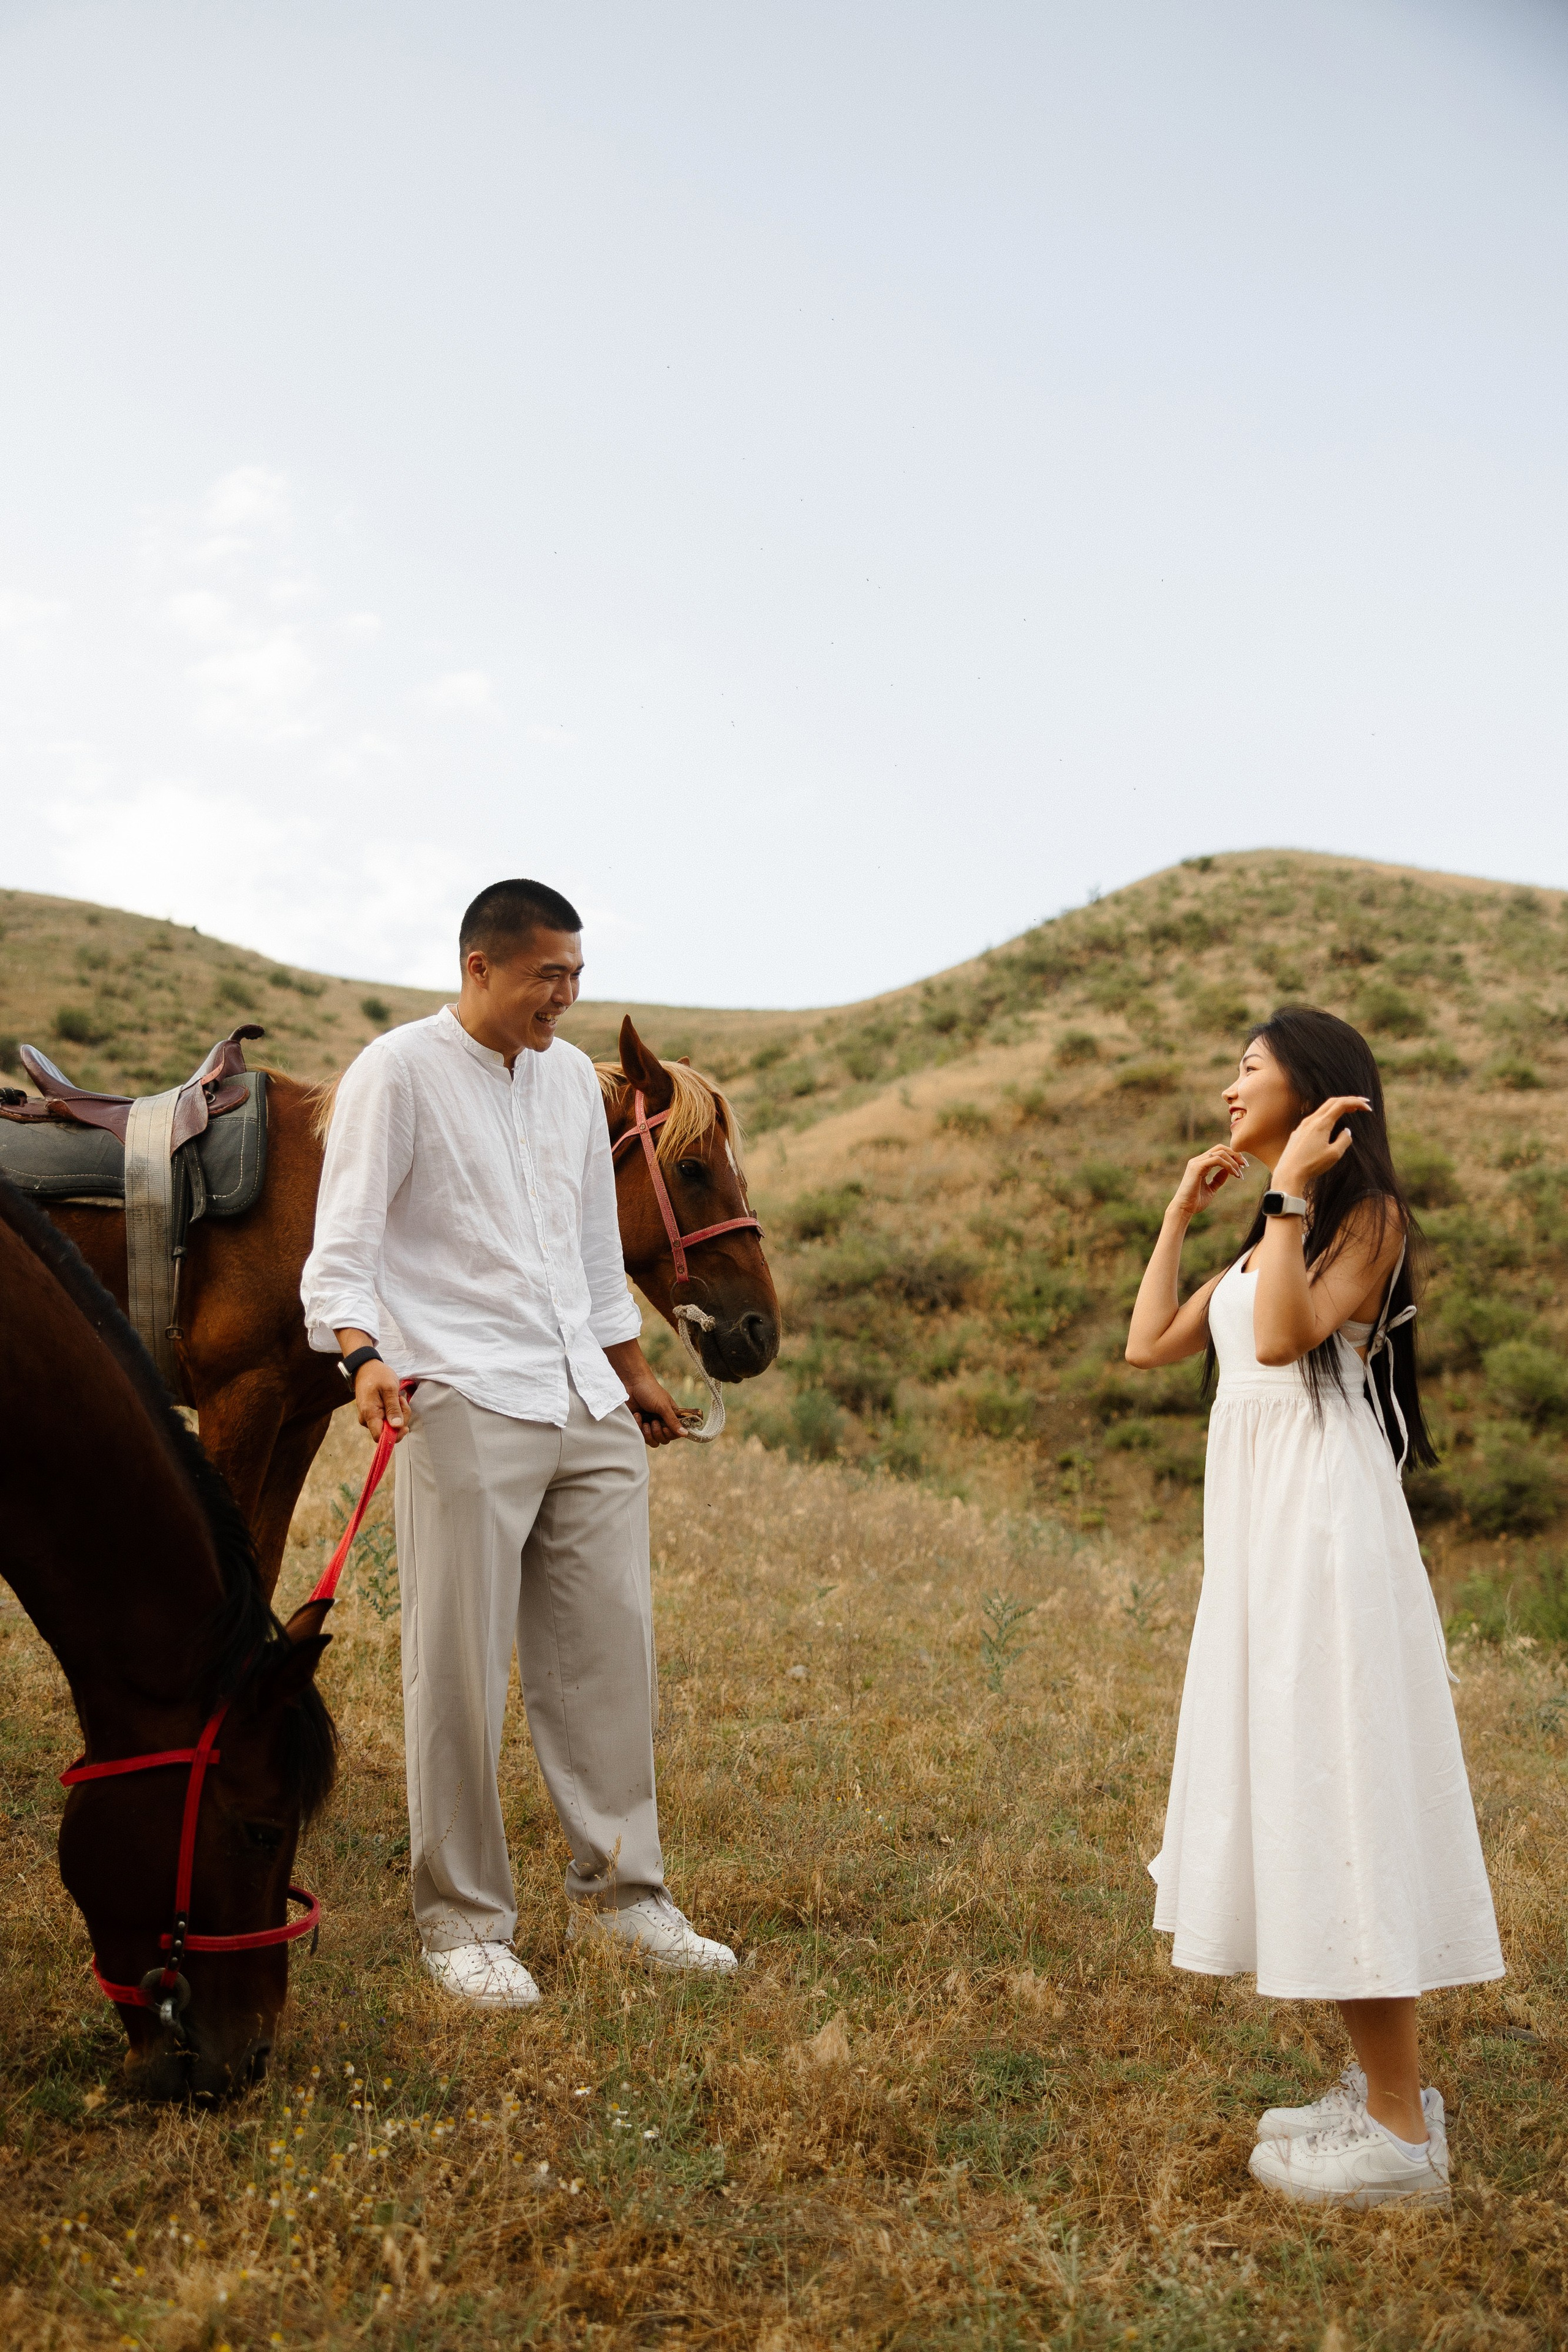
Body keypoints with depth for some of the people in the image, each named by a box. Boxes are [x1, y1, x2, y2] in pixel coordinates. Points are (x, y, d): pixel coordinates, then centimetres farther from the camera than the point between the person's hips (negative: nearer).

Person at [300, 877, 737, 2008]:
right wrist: (362, 1353, -29)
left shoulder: (574, 1076, 14)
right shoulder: (399, 1072, -5)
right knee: (460, 1672, 0)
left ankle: (621, 1888, 24)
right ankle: (463, 1919, 14)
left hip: (589, 1409, 6)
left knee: (611, 1653, 10)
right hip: (463, 1406, -6)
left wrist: (634, 1371, 27)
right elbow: (344, 1244, -11)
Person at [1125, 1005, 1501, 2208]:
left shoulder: (1366, 1215, -8)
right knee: (1293, 1794, 12)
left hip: (1322, 1525, -9)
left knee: (1335, 1788, -7)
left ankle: (1403, 2133, 1)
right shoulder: (1266, 1240, 18)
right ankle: (1387, 2088, 23)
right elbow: (1151, 1343, 13)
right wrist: (1183, 1210, 16)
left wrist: (1293, 1187, -19)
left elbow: (1283, 1337, -24)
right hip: (1257, 1525, 9)